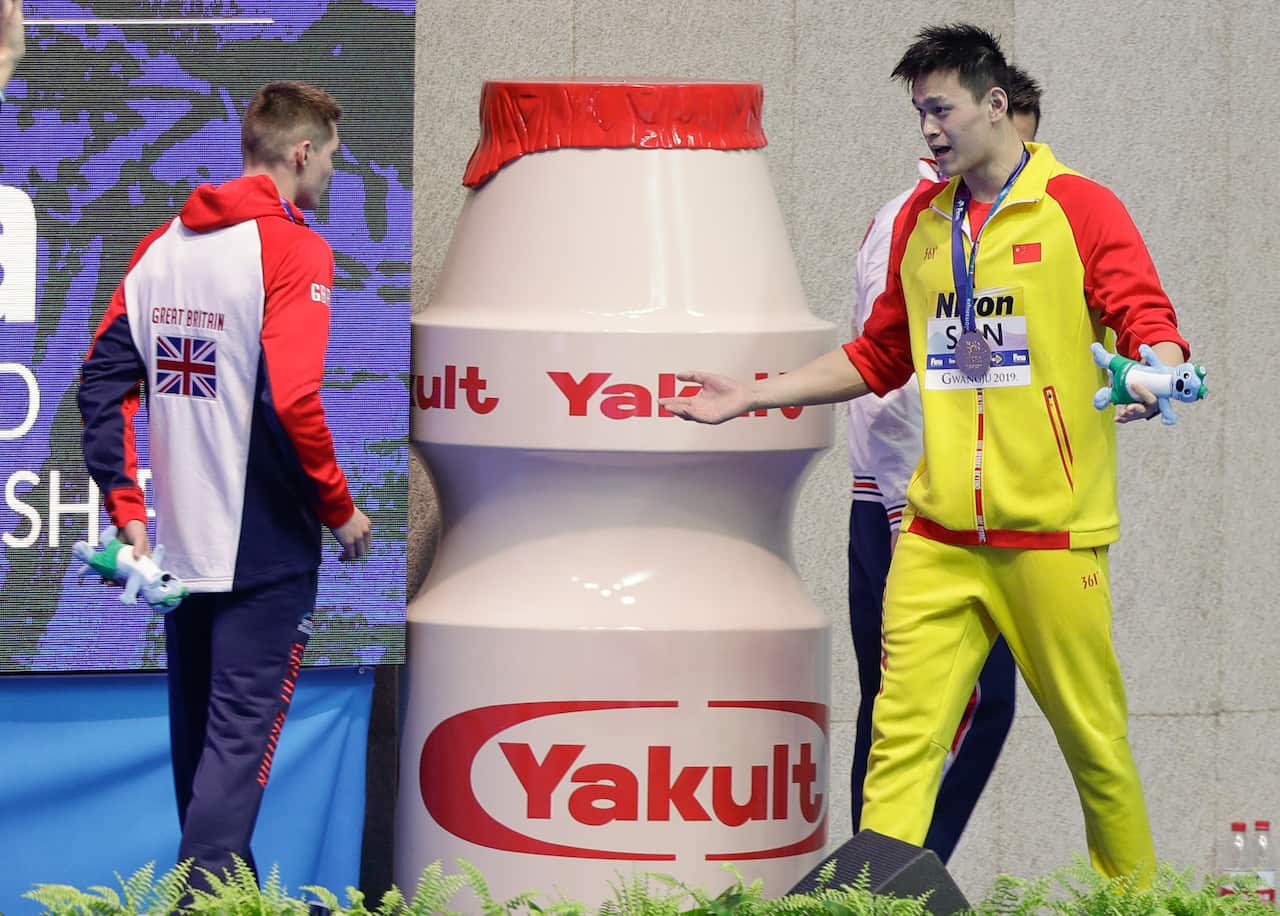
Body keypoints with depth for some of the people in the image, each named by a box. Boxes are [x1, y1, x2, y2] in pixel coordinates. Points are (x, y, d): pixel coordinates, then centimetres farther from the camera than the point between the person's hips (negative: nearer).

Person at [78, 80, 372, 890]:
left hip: (180, 544, 7)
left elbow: (104, 379, 6)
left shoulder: (164, 246, 9)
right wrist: (341, 509, -10)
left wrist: (128, 510, 8)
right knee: (242, 733, -7)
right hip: (266, 548, -7)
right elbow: (293, 400, -22)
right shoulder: (294, 249, -13)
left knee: (199, 733, 16)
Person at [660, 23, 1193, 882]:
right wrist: (752, 395, 21)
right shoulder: (920, 222, 16)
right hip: (938, 536, 4)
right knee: (902, 735, -7)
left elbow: (1149, 325, -6)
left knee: (1093, 735, 1)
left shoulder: (1081, 209, -1)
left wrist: (1153, 375, -29)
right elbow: (878, 358, 26)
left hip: (1051, 532, -4)